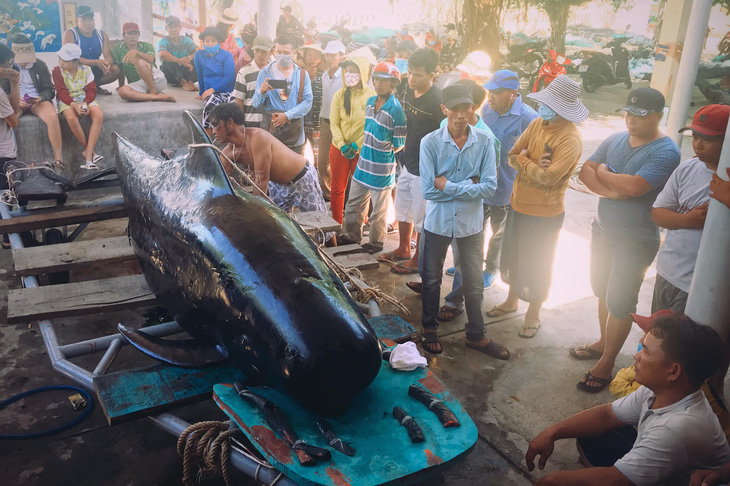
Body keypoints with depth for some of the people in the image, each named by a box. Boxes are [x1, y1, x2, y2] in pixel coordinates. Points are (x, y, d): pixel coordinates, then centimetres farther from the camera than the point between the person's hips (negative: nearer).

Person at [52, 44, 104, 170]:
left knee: (99, 115, -30)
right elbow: (62, 93, -9)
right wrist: (74, 105, -26)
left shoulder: (86, 70, 2)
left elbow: (91, 90, -2)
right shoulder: (57, 71, -2)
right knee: (71, 118, -36)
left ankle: (88, 153, -33)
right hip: (67, 101, -2)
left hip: (85, 99, 2)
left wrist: (85, 104, -22)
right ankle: (91, 151, -23)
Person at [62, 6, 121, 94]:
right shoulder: (70, 34, -10)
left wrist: (107, 63, -30)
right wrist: (96, 62, -32)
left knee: (116, 69, -19)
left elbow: (109, 57, -3)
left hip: (95, 71, 5)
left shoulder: (102, 35, 5)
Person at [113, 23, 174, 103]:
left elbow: (151, 60, -15)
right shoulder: (117, 49, 10)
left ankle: (154, 92, -19)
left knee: (139, 61, -30)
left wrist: (136, 52, -31)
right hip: (137, 84, 2)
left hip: (157, 80, -1)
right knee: (122, 91, -35)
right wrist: (121, 85, 12)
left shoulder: (147, 46, 7)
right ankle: (159, 97, -38)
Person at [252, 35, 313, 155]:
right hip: (271, 129, -1)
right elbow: (256, 104, 3)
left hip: (295, 132, 1)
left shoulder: (302, 74, 8)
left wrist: (288, 115, -11)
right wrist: (261, 92, -19)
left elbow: (308, 101, -1)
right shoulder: (264, 73, 6)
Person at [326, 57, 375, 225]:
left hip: (362, 150, -2)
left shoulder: (372, 97, -7)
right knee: (337, 188, 9)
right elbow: (334, 123, 1)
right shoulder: (339, 95, 1)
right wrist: (342, 145, -13)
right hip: (339, 149, 2)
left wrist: (357, 146, -16)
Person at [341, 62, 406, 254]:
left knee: (379, 211, 10)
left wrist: (383, 153, -7)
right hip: (363, 164, 7)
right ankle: (352, 236, 37)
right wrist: (365, 149, 10)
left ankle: (376, 243, 29)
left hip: (382, 169, -7)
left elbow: (399, 145, -14)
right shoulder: (370, 102, 5)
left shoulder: (396, 109, -18)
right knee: (354, 204, 19)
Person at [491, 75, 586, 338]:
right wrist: (533, 165, -19)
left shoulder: (570, 139, -22)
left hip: (545, 212, -7)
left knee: (537, 266, 9)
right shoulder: (537, 124, -1)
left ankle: (533, 314, 29)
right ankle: (512, 300, 43)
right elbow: (513, 156, 0)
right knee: (514, 255, 22)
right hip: (519, 203, 7)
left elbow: (549, 177, -28)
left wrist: (524, 160, -14)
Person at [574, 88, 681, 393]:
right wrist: (610, 190, -21)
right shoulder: (615, 140, 4)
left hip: (635, 241, -7)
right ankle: (603, 343, 39)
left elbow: (634, 186, -30)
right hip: (603, 230, 7)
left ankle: (606, 364, 14)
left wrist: (602, 173, -12)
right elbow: (585, 171, -3)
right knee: (603, 291, 20)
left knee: (620, 303, 1)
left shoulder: (666, 152, -18)